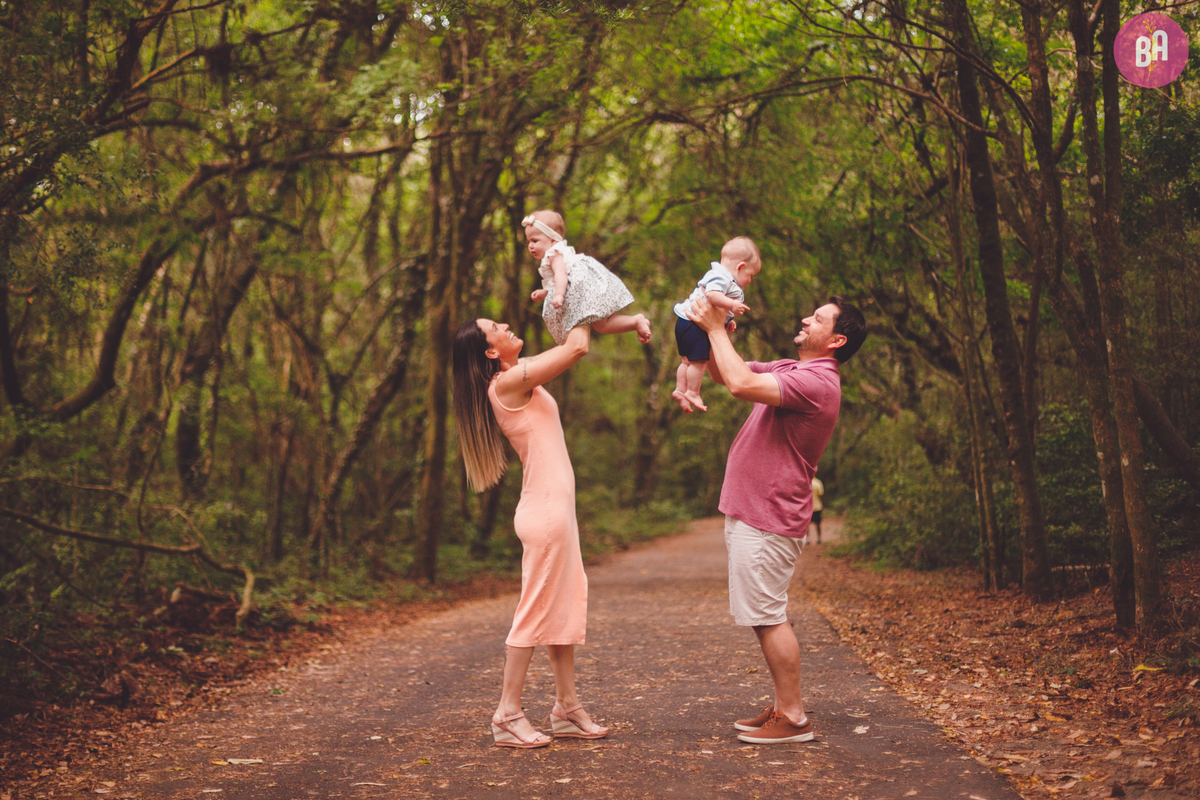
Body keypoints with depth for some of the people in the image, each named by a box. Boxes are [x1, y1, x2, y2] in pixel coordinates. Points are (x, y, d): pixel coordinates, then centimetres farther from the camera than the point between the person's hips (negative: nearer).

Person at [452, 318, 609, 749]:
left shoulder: (518, 376, 13)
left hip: (555, 507, 10)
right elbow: (577, 347, -18)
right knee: (537, 609, -5)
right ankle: (508, 716, 2)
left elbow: (571, 345, 25)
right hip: (544, 509, -10)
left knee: (567, 604, 13)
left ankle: (567, 708, 21)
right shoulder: (508, 382, -15)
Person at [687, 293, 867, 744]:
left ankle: (793, 718, 0)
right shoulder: (788, 370, 15)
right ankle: (784, 707, 21)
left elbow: (741, 384, -28)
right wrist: (709, 330, 3)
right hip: (751, 515, 10)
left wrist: (716, 329, -17)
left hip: (767, 521, -10)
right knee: (764, 618, 14)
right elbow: (722, 374, 21)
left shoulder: (817, 381, -17)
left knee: (767, 617, -6)